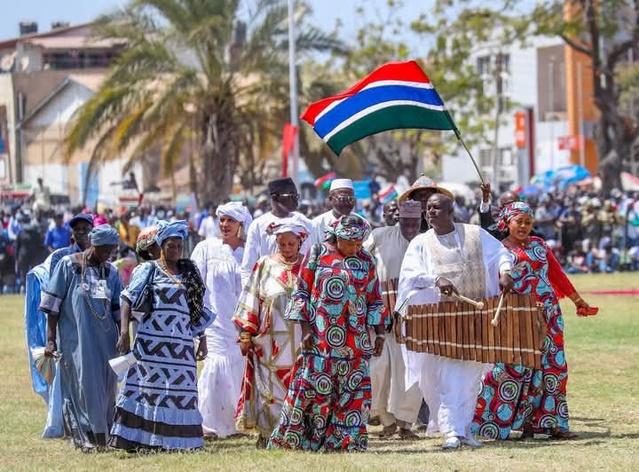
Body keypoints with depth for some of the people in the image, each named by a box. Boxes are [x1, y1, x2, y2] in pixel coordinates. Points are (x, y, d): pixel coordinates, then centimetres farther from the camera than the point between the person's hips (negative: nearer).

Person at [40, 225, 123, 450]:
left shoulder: (110, 271, 9)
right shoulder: (68, 265, -4)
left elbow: (118, 309, 12)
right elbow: (53, 304, -4)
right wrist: (51, 340, -8)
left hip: (104, 340, 4)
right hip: (75, 339, -4)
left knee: (104, 388, 4)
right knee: (82, 384, -5)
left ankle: (101, 436, 12)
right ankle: (85, 436, -1)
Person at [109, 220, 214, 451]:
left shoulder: (190, 273, 16)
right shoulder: (149, 270, 3)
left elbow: (199, 310, 20)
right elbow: (128, 300, -5)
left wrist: (202, 339, 15)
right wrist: (124, 332, -15)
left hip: (182, 343, 4)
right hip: (153, 341, -4)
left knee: (181, 392, 1)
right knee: (148, 388, -5)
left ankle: (175, 440, 5)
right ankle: (138, 439, -4)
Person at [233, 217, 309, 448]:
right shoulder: (264, 266, 5)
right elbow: (251, 301, 5)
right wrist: (246, 334, 0)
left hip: (301, 341, 0)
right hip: (271, 341, 0)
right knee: (269, 387, -1)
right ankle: (266, 434, 4)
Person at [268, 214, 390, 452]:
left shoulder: (366, 261, 9)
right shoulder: (317, 254, 1)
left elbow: (375, 301, 14)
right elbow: (301, 292, 2)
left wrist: (380, 333, 6)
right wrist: (306, 329, -5)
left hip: (356, 342, 3)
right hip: (320, 340, -3)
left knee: (353, 393, 1)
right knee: (312, 388, -5)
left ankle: (346, 442, 6)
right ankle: (294, 440, 0)